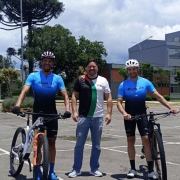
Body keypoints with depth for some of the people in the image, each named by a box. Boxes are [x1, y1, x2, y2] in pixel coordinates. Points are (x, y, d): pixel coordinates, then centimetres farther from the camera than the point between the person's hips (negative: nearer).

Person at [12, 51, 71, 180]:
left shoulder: (58, 78, 0)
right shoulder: (33, 76, -3)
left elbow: (65, 95, -7)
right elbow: (24, 91, -15)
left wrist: (67, 109, -25)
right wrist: (18, 105, -32)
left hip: (52, 114, 1)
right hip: (37, 114, -1)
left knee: (51, 142, 6)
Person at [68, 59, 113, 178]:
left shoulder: (103, 81, 4)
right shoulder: (80, 80, 1)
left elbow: (109, 98, 6)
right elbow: (74, 96, 2)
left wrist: (109, 113, -2)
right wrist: (74, 112, -8)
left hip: (98, 118, 1)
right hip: (83, 117, -1)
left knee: (96, 145, 10)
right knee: (79, 144, 2)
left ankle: (95, 169, 21)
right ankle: (76, 169, 11)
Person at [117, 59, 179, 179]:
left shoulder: (145, 82, -5)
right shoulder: (123, 85, -7)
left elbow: (158, 96, -7)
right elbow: (119, 102, -10)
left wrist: (170, 107, -18)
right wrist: (124, 113, -30)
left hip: (142, 114, 0)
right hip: (129, 116, 0)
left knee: (146, 139, -9)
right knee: (131, 141, 4)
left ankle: (151, 170, -5)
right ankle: (133, 169, 13)